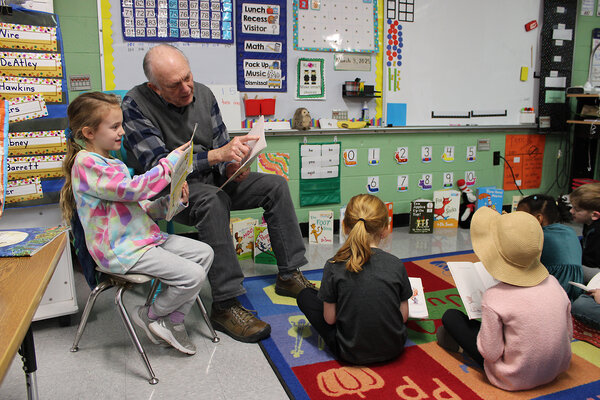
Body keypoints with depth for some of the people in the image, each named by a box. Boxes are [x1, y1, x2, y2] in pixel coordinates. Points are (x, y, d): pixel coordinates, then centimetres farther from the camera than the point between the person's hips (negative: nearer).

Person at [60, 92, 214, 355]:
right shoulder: (86, 163, -13)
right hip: (121, 251, -10)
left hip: (144, 238, 10)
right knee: (194, 275, -18)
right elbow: (133, 189, -25)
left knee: (204, 253, 4)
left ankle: (174, 321, 8)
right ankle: (150, 315, 9)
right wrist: (171, 161, -17)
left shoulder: (113, 164, 19)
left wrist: (173, 202, -1)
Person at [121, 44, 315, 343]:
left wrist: (233, 165, -18)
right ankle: (225, 305, -32)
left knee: (276, 185, -7)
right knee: (212, 200, -38)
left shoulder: (202, 94, 0)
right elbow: (158, 166, -25)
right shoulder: (136, 104, -17)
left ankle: (289, 276, -2)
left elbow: (222, 145, 6)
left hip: (213, 179, 6)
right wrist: (217, 155, -35)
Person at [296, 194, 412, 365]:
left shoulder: (334, 267, -17)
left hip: (350, 353, -3)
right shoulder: (396, 265, -12)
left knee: (305, 296, 10)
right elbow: (404, 316, -4)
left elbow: (330, 319, -9)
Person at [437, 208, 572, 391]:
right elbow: (568, 333, 2)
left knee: (450, 316, 2)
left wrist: (484, 326, -3)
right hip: (557, 370, 6)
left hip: (515, 379, -6)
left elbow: (490, 353, -21)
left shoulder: (494, 298, -26)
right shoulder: (553, 283, -10)